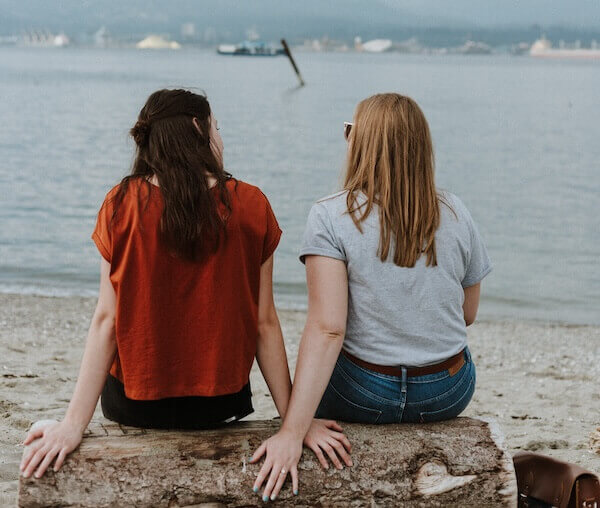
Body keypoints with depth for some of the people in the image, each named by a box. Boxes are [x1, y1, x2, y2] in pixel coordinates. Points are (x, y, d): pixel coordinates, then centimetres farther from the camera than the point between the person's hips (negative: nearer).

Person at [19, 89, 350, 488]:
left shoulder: (122, 205, -9)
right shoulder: (251, 206, -8)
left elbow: (107, 320, -11)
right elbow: (265, 324, -7)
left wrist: (75, 424, -9)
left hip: (134, 406, 0)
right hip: (222, 406, 0)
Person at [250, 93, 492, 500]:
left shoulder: (331, 217, -16)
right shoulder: (455, 214, -4)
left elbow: (327, 329, -25)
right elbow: (468, 314, 6)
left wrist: (292, 432, -27)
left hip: (365, 397, -3)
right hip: (449, 397, 4)